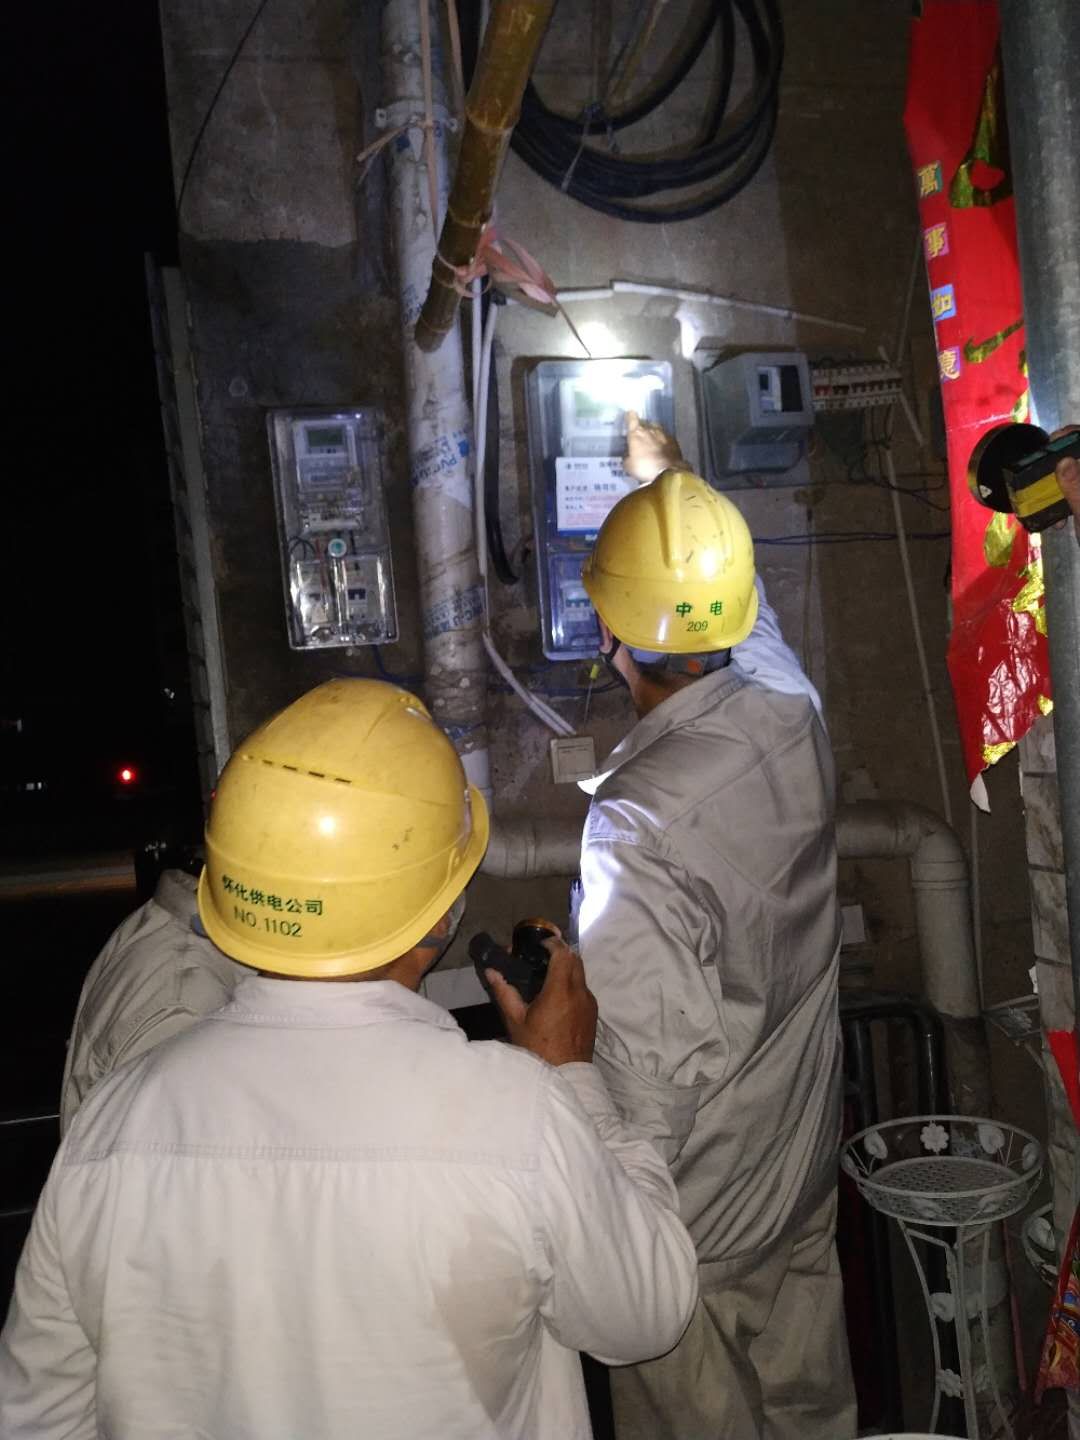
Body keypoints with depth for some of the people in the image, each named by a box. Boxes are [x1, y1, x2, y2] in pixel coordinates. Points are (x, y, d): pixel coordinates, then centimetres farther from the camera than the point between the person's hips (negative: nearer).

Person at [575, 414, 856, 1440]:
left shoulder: (634, 827, -34)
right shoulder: (794, 720, -14)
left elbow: (655, 1071, -28)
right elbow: (741, 617, 9)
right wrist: (672, 479, 24)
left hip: (700, 1210, -6)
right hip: (808, 1168, 6)